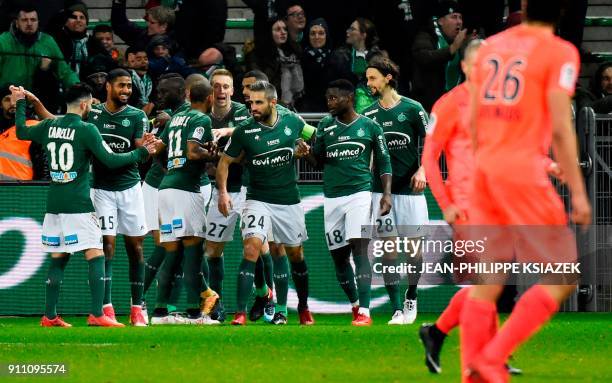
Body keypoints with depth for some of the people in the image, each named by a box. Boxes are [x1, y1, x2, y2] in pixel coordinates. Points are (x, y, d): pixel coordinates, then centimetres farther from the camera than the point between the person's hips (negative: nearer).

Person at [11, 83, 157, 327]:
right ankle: (97, 315, -15)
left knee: (58, 259, 13)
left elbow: (21, 132, 25)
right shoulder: (86, 130, -10)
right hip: (78, 204, -6)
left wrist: (20, 104, 39)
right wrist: (142, 152, -3)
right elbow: (110, 160, -13)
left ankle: (49, 316, 11)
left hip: (54, 205, 6)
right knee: (96, 257, -5)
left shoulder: (49, 126, 7)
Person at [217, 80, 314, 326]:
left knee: (296, 255, 13)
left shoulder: (292, 121, -5)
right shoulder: (244, 131, -10)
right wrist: (222, 191, -10)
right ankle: (241, 313, -22)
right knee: (251, 249, -20)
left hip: (289, 201, 2)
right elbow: (225, 161, -1)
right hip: (258, 201, -2)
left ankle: (304, 308, 33)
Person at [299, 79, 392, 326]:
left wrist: (387, 192, -4)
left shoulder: (369, 127, 2)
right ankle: (354, 303, 26)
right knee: (339, 256, 7)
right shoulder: (325, 127, 10)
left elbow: (384, 162, 7)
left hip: (359, 194, -4)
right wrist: (307, 153, -8)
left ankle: (364, 312, -20)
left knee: (359, 250, -16)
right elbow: (318, 161, 14)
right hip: (332, 197, 4)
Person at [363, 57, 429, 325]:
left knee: (415, 248, -1)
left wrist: (422, 170, -13)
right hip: (381, 190, 2)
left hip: (410, 189, -2)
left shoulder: (412, 109, -2)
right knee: (388, 250, -5)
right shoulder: (368, 115, 6)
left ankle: (411, 297, 23)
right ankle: (397, 310, -2)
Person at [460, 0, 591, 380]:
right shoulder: (559, 53, -6)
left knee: (486, 282, 10)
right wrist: (577, 192, -9)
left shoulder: (491, 46, 12)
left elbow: (473, 121, 15)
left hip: (485, 170, 7)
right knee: (562, 278, 1)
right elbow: (560, 128, -12)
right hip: (524, 174, -7)